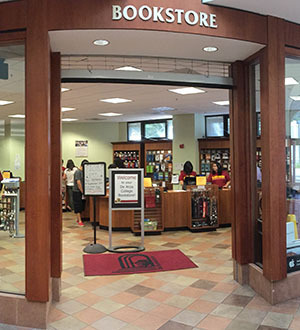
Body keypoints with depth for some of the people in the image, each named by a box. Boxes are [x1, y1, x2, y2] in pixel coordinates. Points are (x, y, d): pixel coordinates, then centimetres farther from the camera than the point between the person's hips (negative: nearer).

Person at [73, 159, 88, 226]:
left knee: (81, 206, 12)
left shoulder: (83, 172, 11)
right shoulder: (78, 172, -15)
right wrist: (82, 192, -16)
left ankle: (78, 219, 22)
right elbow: (78, 183, -19)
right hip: (77, 191, -8)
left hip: (81, 191, 8)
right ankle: (79, 221, -2)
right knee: (78, 206, -4)